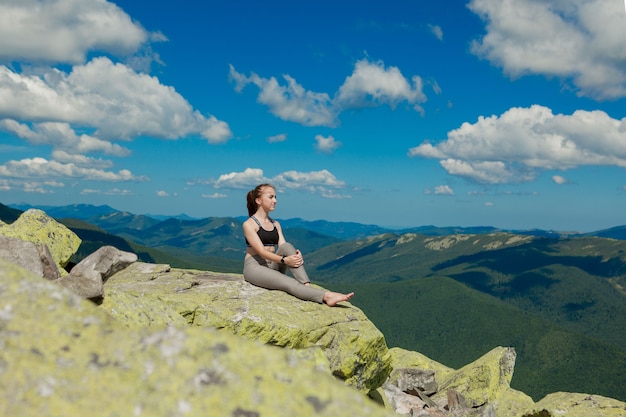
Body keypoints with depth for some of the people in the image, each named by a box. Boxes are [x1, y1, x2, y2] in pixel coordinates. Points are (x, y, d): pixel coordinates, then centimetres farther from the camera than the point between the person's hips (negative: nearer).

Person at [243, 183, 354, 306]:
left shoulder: (276, 224, 14)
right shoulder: (249, 224, -7)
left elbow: (283, 247, 0)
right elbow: (261, 251, -18)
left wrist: (295, 255, -24)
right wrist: (284, 260, -33)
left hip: (272, 266, 6)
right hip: (254, 267, -5)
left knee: (287, 247, -26)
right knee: (289, 283, -33)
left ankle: (307, 286, -41)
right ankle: (326, 296, -51)